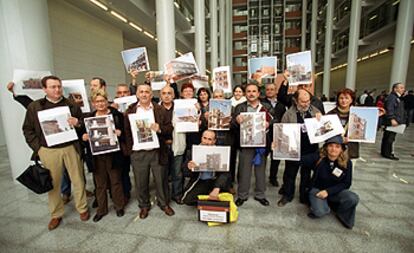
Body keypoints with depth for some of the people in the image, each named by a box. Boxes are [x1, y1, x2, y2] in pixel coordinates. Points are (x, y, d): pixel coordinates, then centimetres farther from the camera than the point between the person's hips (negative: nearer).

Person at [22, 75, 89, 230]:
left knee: (78, 180, 7)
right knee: (53, 184, 12)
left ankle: (82, 208, 27)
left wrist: (77, 123, -15)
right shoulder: (34, 107, 3)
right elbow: (28, 129, 7)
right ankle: (56, 214, 31)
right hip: (48, 151, 1)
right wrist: (37, 147, -3)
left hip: (70, 148, 0)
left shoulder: (72, 105, 3)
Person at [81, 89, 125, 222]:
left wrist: (119, 133, -22)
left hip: (113, 155, -2)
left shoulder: (117, 115, -2)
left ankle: (119, 206, 30)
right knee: (100, 183, 14)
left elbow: (125, 133, -2)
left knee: (116, 181, 10)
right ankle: (101, 209, 32)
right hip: (97, 156, 3)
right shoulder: (88, 117, 7)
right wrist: (84, 137, -11)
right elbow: (84, 135, 11)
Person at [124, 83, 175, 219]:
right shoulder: (130, 111, 4)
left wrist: (160, 129, -19)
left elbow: (169, 128, 0)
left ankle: (164, 203, 33)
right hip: (138, 153, 1)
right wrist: (128, 149, -2)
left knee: (160, 179, 11)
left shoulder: (160, 109, 2)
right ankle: (144, 205, 35)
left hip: (157, 151, 0)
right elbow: (126, 131, 4)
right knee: (141, 182, 13)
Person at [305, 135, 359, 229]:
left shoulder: (347, 163, -11)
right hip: (317, 189, -3)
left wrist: (328, 191, -19)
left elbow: (346, 183, -8)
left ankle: (342, 214, 6)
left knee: (353, 198, -27)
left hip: (335, 191, 3)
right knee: (320, 212, -29)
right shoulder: (318, 157, -18)